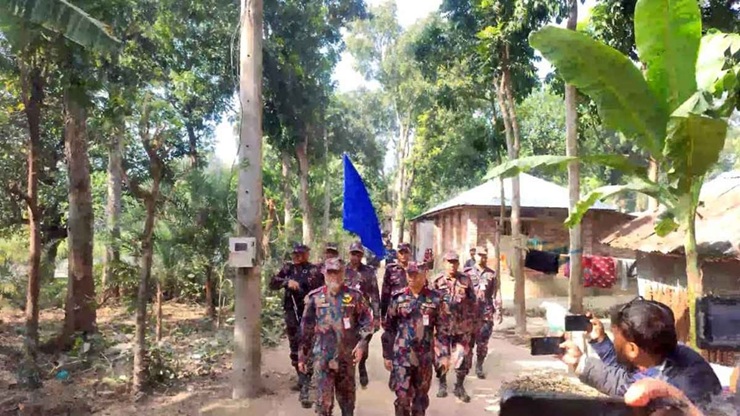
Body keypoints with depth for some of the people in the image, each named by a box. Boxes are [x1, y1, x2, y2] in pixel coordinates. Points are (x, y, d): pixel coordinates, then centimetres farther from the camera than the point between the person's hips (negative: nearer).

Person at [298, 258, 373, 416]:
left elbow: (367, 322, 2)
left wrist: (362, 344, -12)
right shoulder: (315, 297, 0)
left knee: (347, 397, 16)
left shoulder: (354, 296, -1)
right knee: (324, 400, 0)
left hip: (346, 357, 1)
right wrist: (302, 356, 6)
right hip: (322, 357, -1)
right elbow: (306, 329, 5)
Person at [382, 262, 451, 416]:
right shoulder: (398, 298, -3)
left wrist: (444, 355, -4)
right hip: (402, 355, -1)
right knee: (402, 396, -4)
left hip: (425, 356, 1)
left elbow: (443, 328, 1)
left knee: (421, 395, 14)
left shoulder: (435, 298, -2)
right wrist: (387, 354, 3)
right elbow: (388, 328, 2)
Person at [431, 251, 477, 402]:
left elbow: (472, 302, 7)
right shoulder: (437, 282, -2)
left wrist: (474, 322, 5)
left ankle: (460, 386, 18)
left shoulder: (466, 280, 3)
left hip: (462, 326, 1)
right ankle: (442, 384, 26)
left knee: (463, 356, 0)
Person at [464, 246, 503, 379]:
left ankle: (479, 367, 16)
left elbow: (496, 294, 4)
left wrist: (498, 311, -2)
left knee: (483, 342, 4)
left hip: (487, 313, 1)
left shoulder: (492, 274, 6)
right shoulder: (468, 273, 4)